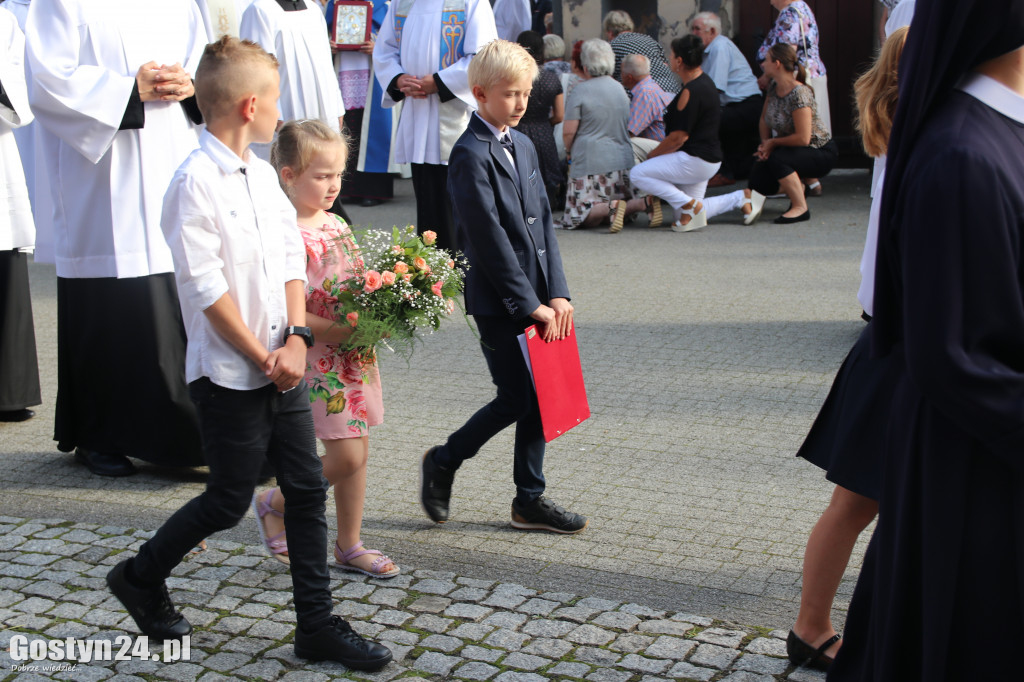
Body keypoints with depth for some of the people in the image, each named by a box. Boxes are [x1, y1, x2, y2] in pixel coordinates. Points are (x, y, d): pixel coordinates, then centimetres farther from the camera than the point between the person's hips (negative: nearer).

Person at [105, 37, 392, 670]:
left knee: (308, 489, 8)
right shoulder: (197, 179, -16)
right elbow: (206, 287, -18)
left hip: (283, 367, 8)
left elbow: (292, 258, 9)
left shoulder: (263, 174, 9)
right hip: (229, 374, -7)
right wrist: (263, 358, -13)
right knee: (229, 500, 5)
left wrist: (297, 337, -6)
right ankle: (140, 577, 29)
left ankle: (317, 623, 18)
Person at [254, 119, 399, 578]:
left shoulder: (336, 224, 9)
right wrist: (337, 331, -23)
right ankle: (275, 506, 16)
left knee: (358, 451, 11)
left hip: (355, 355, 8)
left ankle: (349, 546, 24)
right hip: (317, 359, -8)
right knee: (347, 455, -8)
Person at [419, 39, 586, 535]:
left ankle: (530, 500, 19)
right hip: (497, 300, -8)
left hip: (534, 295, 8)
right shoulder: (471, 155, -13)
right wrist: (530, 305, -16)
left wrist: (556, 293, 1)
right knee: (517, 397, -5)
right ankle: (443, 462, 16)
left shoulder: (522, 146, 13)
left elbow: (542, 222, 11)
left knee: (541, 395, 9)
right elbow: (491, 239, -17)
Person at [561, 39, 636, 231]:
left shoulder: (581, 91, -7)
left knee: (581, 216, -5)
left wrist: (569, 152, 11)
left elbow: (568, 131, -11)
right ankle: (641, 202, -16)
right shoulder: (620, 89, 14)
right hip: (622, 160, 6)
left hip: (590, 161, -6)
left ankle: (612, 207, -31)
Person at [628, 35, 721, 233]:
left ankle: (690, 204, -12)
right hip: (709, 159, 10)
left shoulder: (691, 92, -21)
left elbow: (679, 137, -20)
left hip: (695, 161, -10)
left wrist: (653, 154, -5)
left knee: (638, 175, -12)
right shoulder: (705, 81, 11)